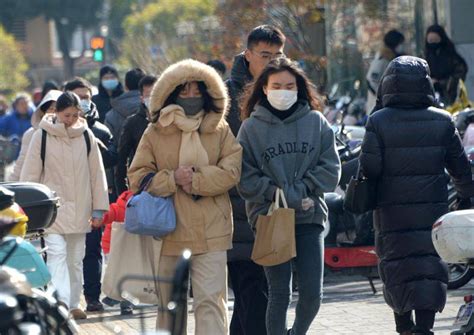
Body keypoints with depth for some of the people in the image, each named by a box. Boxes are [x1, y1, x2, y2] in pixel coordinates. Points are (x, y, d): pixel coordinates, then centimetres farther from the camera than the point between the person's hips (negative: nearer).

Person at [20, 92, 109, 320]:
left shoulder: (86, 136, 4)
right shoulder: (42, 136, -4)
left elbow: (97, 174, 7)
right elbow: (30, 174, -1)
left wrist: (99, 209, 5)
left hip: (79, 210, 3)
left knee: (76, 259, 10)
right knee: (57, 254, -17)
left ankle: (73, 303, 19)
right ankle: (61, 301, -27)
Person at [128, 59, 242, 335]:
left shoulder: (220, 130, 5)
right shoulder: (155, 133, 5)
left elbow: (231, 172, -4)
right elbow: (137, 177, 2)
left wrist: (195, 181, -15)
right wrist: (173, 179, -13)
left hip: (210, 233, -2)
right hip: (169, 233, 2)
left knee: (211, 300, -11)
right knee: (169, 304, 11)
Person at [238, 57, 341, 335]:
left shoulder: (316, 122, 6)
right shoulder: (252, 127, 2)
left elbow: (330, 169, 2)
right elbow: (245, 178, -3)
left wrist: (301, 191, -10)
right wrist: (278, 195, -14)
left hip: (309, 217, 2)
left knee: (312, 294, -1)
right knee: (280, 294, -2)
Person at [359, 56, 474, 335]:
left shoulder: (378, 122, -7)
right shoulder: (442, 121, -2)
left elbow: (369, 168, -10)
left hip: (391, 210, 0)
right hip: (432, 208, 0)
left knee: (396, 260, 11)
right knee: (430, 262, 3)